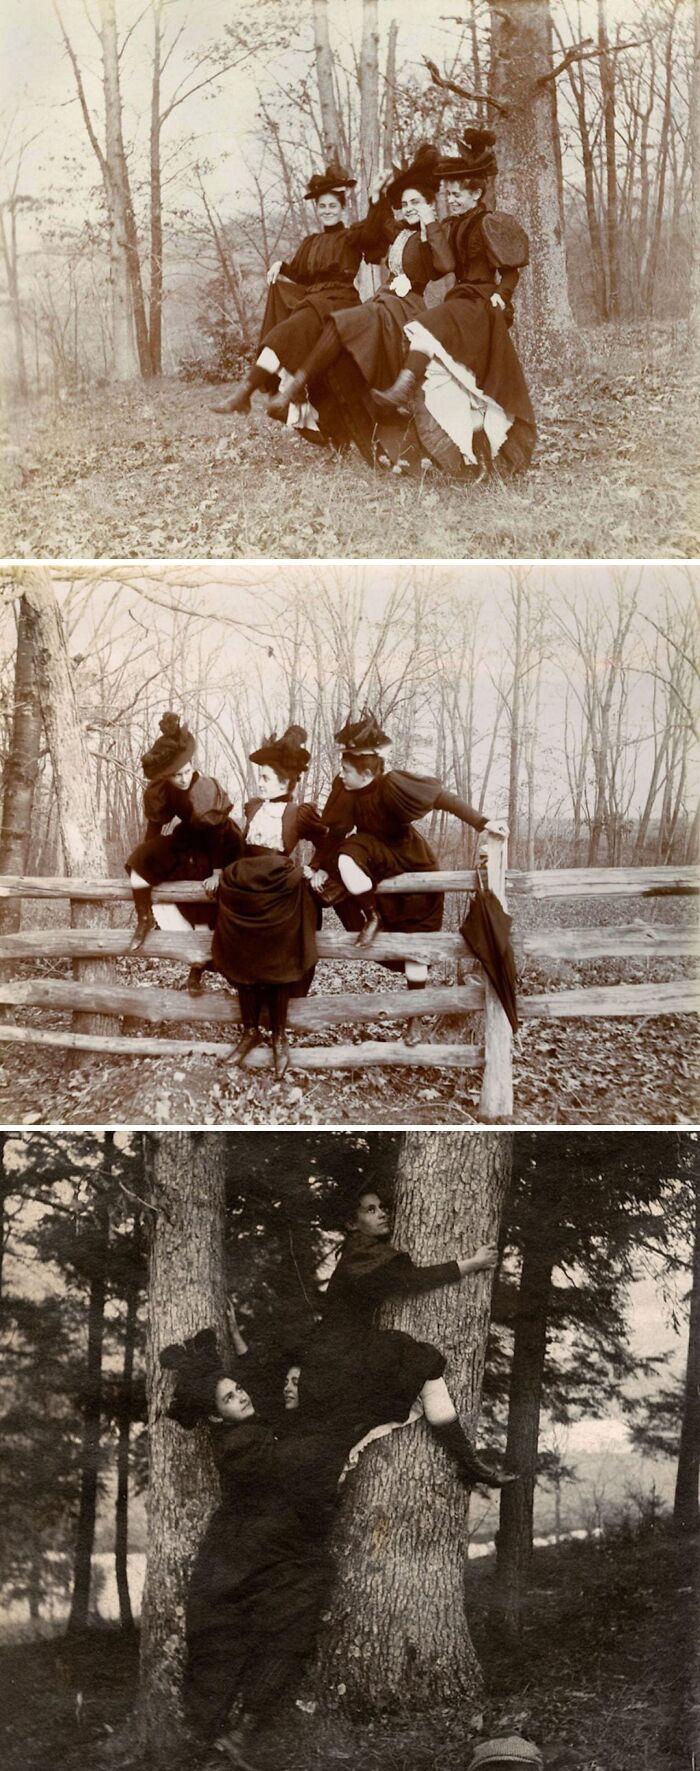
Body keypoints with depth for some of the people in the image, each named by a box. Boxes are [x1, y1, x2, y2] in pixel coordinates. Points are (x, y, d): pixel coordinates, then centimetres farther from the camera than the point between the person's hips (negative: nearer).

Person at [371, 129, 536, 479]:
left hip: (481, 304, -9)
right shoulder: (454, 225, 18)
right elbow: (445, 265, 9)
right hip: (462, 302, 9)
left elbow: (510, 270, -7)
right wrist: (431, 230, 4)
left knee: (426, 329, -32)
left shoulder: (488, 223, -5)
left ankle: (400, 394, -48)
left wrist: (501, 296, -18)